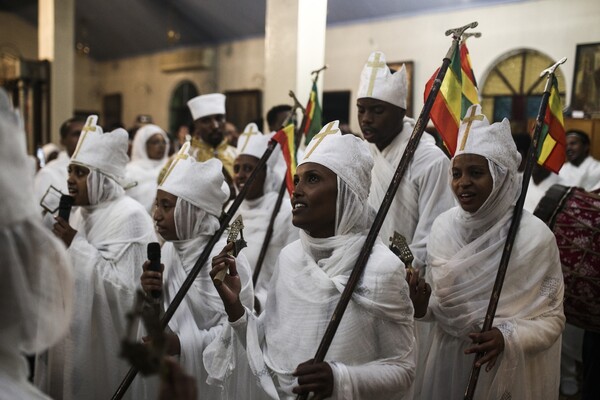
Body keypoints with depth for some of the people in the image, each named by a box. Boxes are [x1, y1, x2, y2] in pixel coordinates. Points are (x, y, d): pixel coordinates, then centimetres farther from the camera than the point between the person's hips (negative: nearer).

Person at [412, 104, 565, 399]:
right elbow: (441, 303, 5)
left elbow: (552, 319, -10)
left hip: (508, 371, -3)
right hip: (447, 362, 4)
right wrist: (422, 306, -15)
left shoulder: (535, 237, -17)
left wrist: (507, 338, -26)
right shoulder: (443, 226, -5)